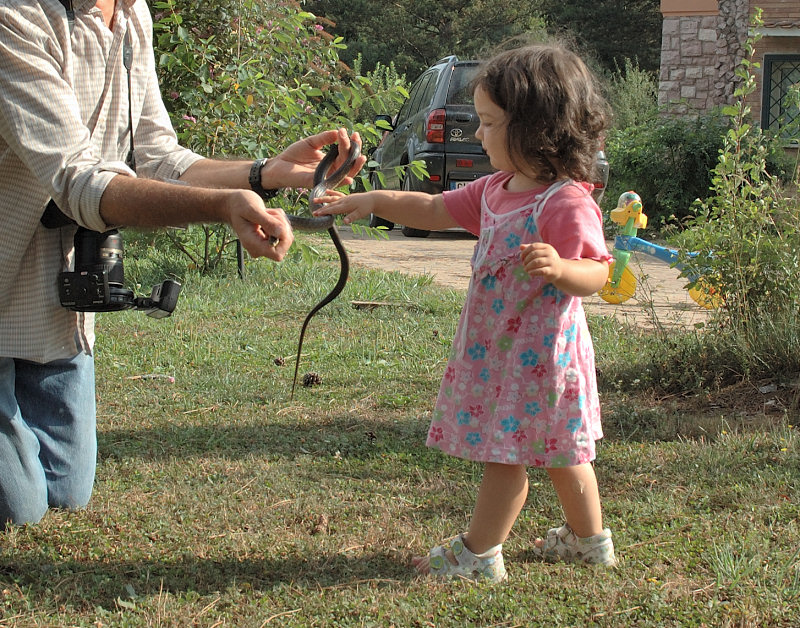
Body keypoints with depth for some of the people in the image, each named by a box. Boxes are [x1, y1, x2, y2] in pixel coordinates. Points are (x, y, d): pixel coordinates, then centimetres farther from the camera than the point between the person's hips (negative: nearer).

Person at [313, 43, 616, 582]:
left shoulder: (567, 204, -21)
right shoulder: (496, 190, 7)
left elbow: (596, 274, -20)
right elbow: (436, 211, 16)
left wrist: (558, 268, -40)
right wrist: (375, 201, 8)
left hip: (538, 350, -9)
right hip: (498, 345, 9)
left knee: (506, 450, 1)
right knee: (555, 450, 19)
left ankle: (478, 554, 11)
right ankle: (588, 538, 33)